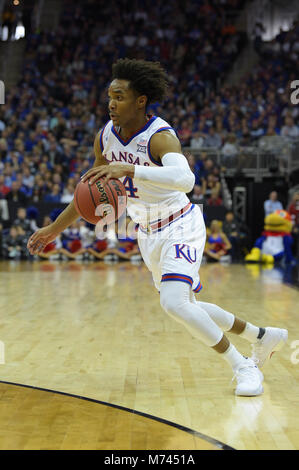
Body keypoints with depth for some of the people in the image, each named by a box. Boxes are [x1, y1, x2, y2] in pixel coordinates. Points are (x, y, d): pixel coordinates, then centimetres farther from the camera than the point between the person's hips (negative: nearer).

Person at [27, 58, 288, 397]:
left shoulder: (160, 136, -26)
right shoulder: (105, 137, -5)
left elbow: (185, 178, -47)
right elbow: (93, 187, 11)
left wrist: (128, 169, -55)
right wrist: (55, 229, 11)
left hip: (181, 226, -8)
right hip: (148, 234, 8)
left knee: (174, 304, -25)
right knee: (181, 307, 14)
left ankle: (244, 367, -5)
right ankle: (263, 336, 35)